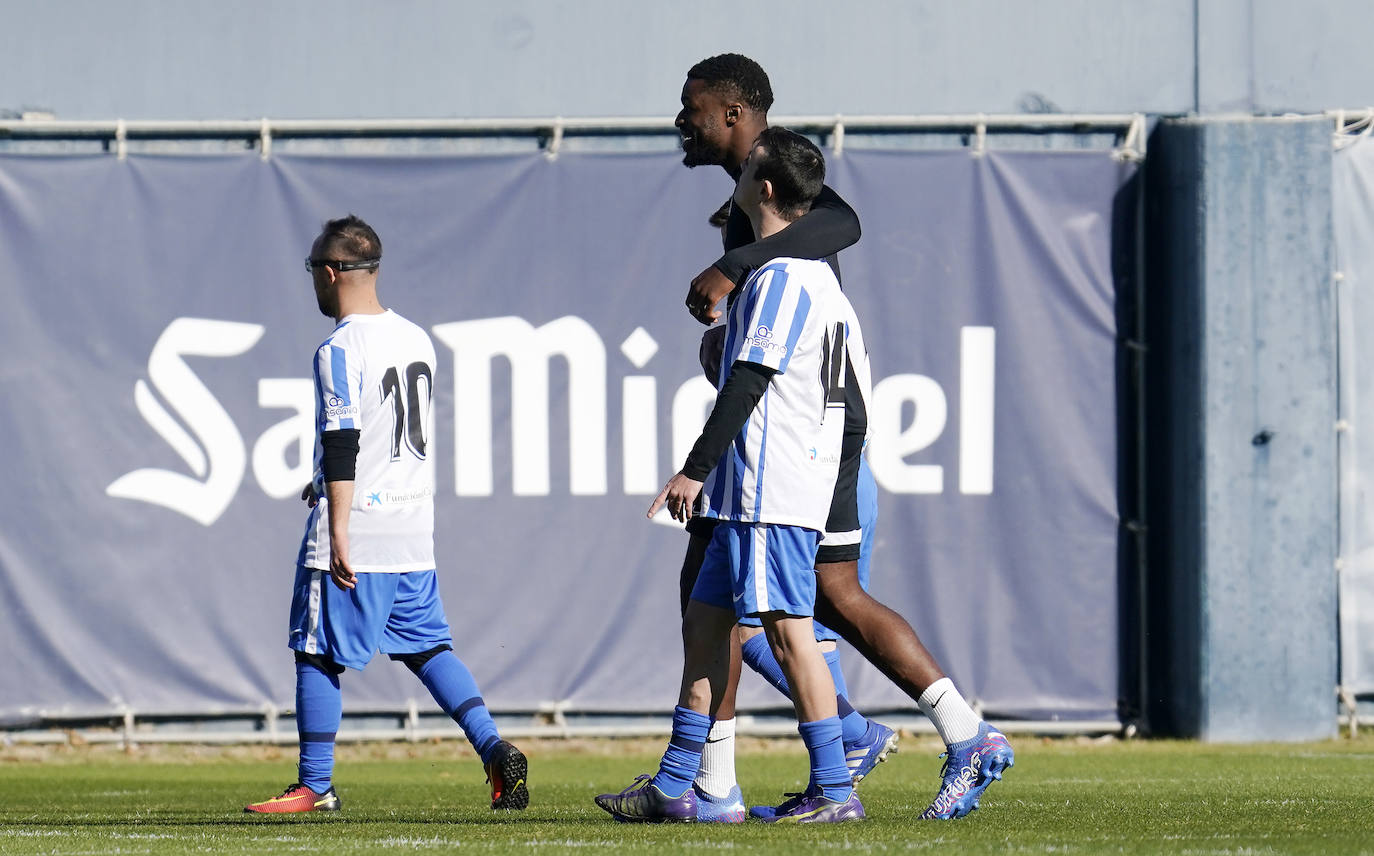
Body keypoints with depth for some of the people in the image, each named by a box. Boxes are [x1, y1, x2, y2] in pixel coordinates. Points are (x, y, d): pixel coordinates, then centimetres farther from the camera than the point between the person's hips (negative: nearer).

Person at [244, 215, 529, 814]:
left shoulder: (340, 350, -13)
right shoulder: (416, 339, 11)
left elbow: (342, 445, -18)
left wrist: (338, 534, -19)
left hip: (356, 526, -7)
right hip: (413, 529, 7)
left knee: (318, 653, 2)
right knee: (428, 646, 12)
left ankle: (315, 786, 5)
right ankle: (494, 749, -2)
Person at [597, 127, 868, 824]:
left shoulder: (781, 277, -13)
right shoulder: (818, 277, 17)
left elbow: (748, 381, -18)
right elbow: (858, 379, 21)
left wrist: (696, 471, -17)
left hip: (773, 491, -10)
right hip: (754, 497, 10)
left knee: (787, 629, -9)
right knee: (704, 620, 11)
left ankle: (834, 790, -7)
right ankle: (675, 785, 13)